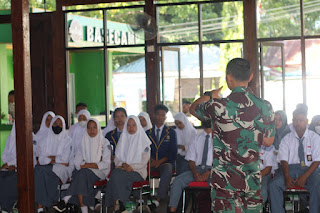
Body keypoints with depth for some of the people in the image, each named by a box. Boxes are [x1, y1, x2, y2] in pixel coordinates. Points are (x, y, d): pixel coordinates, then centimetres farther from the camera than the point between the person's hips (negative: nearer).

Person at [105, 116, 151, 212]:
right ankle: (119, 203, -28)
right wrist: (122, 164, -6)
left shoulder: (143, 141, 4)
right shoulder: (123, 139, 18)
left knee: (118, 175, -31)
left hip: (137, 171, -4)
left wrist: (132, 167, -15)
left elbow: (144, 160, -3)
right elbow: (117, 157, 15)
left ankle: (117, 204, -24)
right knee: (115, 173, -31)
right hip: (123, 168, 4)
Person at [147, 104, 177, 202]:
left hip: (165, 162, -2)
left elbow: (173, 152, 2)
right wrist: (150, 159, -9)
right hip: (151, 163, 2)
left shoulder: (171, 132, 9)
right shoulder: (148, 132, 16)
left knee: (167, 172, -36)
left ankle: (159, 199, -41)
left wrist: (160, 161, -11)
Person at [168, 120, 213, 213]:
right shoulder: (196, 138, 18)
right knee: (178, 180, -23)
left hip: (212, 170, -3)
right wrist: (195, 173, -9)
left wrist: (208, 173, -17)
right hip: (197, 169, 3)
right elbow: (191, 160, 12)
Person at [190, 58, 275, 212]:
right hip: (253, 180, 3)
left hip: (225, 181, -3)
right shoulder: (265, 107, -3)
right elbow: (268, 141, 8)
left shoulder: (218, 106, -12)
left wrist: (210, 95, 28)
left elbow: (193, 109, 10)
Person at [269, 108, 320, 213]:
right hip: (290, 168, 2)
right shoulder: (286, 139, 12)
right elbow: (283, 160, 2)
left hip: (309, 169, -2)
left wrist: (305, 176, -16)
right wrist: (287, 177, -18)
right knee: (274, 185, -27)